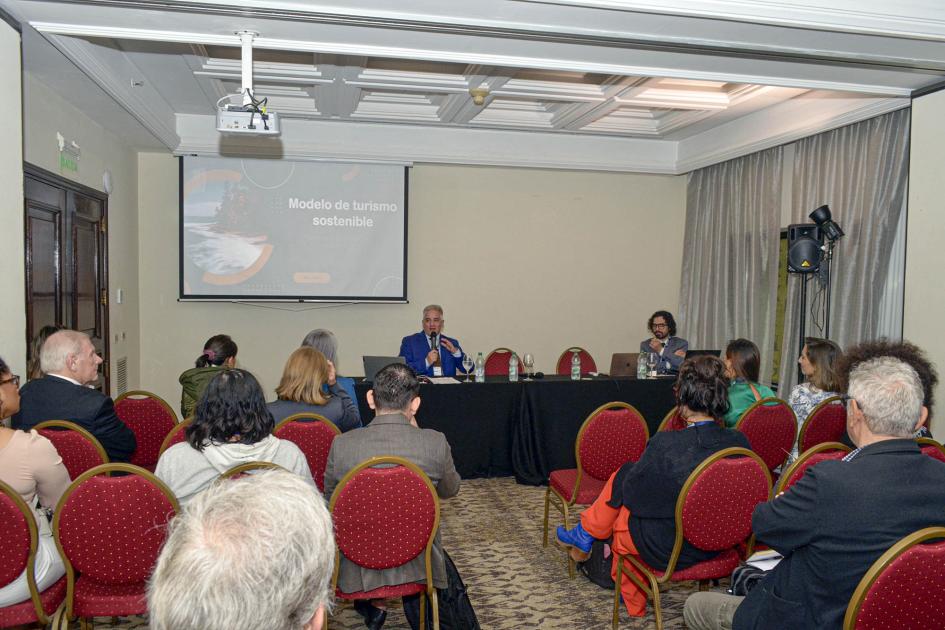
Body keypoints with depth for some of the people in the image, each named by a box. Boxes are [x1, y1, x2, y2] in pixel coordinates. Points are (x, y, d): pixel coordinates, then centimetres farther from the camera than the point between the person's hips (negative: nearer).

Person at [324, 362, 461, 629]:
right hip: (417, 565, 0)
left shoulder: (342, 444, -19)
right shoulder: (435, 442, -20)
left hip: (358, 569, 0)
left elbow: (329, 495, 1)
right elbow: (449, 490, 1)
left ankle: (375, 604, 46)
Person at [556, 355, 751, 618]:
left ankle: (584, 537, 36)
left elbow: (630, 494, -13)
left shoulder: (666, 444, -27)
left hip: (669, 550, -5)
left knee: (622, 478, 14)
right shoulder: (740, 442, -12)